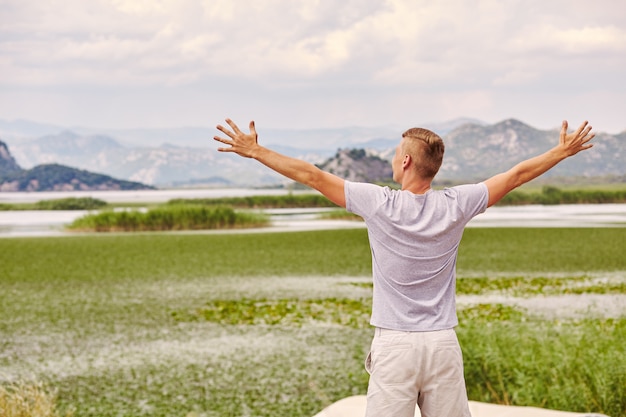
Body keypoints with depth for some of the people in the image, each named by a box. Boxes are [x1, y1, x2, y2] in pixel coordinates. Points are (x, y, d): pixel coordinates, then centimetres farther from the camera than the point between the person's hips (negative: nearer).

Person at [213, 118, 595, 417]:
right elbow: (517, 175, 10)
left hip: (394, 345, -3)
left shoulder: (380, 204, -9)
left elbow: (312, 175, -3)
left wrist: (255, 151, 6)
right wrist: (564, 151, 24)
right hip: (443, 343, 3)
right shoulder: (455, 206, -3)